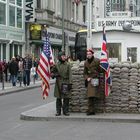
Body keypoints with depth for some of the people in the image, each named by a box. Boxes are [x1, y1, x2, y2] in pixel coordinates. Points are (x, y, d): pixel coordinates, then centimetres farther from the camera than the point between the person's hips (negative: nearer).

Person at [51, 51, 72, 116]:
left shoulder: (68, 65, 3)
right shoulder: (56, 65, 5)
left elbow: (69, 75, 1)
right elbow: (52, 73, 13)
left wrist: (69, 83, -6)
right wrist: (54, 74, -10)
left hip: (66, 83, -1)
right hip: (58, 83, 1)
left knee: (66, 98, 1)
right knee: (58, 98, 4)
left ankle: (66, 111, 10)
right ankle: (58, 111, 12)